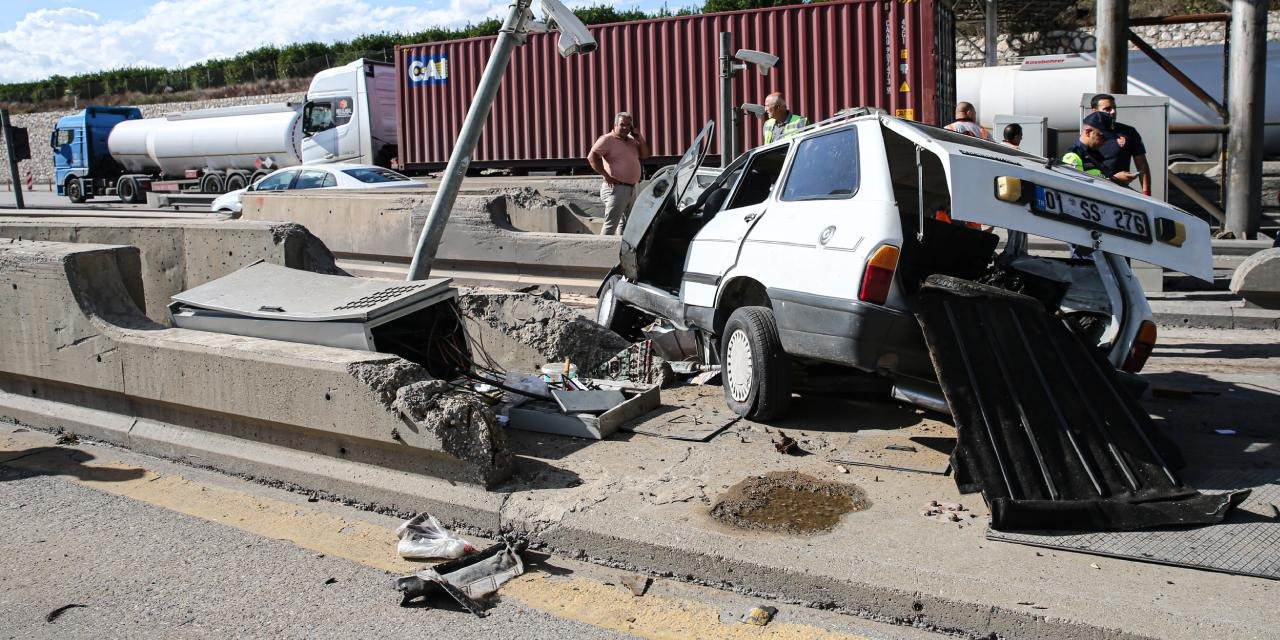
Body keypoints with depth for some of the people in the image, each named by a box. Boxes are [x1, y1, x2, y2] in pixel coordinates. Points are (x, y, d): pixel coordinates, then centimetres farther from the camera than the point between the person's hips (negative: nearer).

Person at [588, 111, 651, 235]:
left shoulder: (632, 140, 15)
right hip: (616, 188, -9)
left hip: (631, 188, 9)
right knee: (611, 224, -11)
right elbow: (591, 157, -19)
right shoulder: (607, 139, -9)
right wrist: (605, 175, -20)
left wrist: (639, 138, 1)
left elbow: (644, 155, 14)